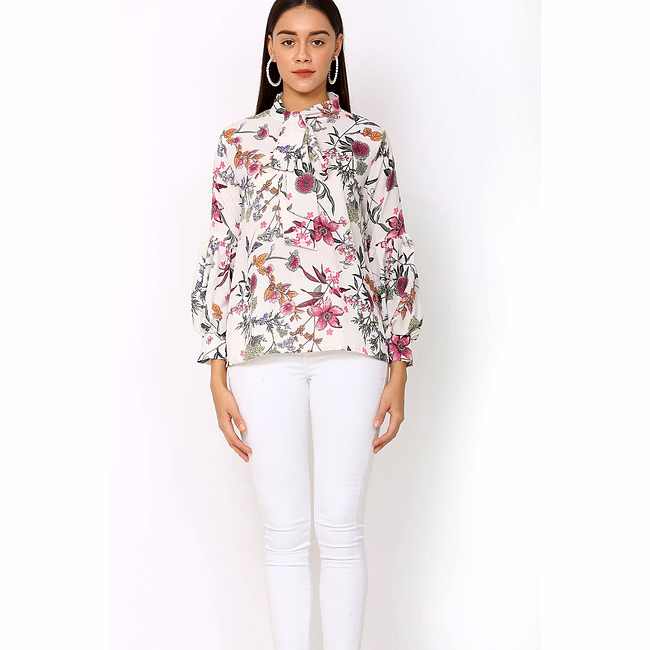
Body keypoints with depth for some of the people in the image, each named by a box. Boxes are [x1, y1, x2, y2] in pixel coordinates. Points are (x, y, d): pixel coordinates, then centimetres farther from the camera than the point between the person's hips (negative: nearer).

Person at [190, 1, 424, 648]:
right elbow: (218, 253, 8)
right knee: (284, 530, 4)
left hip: (350, 346, 0)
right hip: (263, 349, 1)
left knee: (341, 528, 2)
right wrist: (217, 374, 2)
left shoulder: (368, 139, 10)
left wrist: (399, 367, 1)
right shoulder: (238, 141, 11)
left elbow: (394, 252, 7)